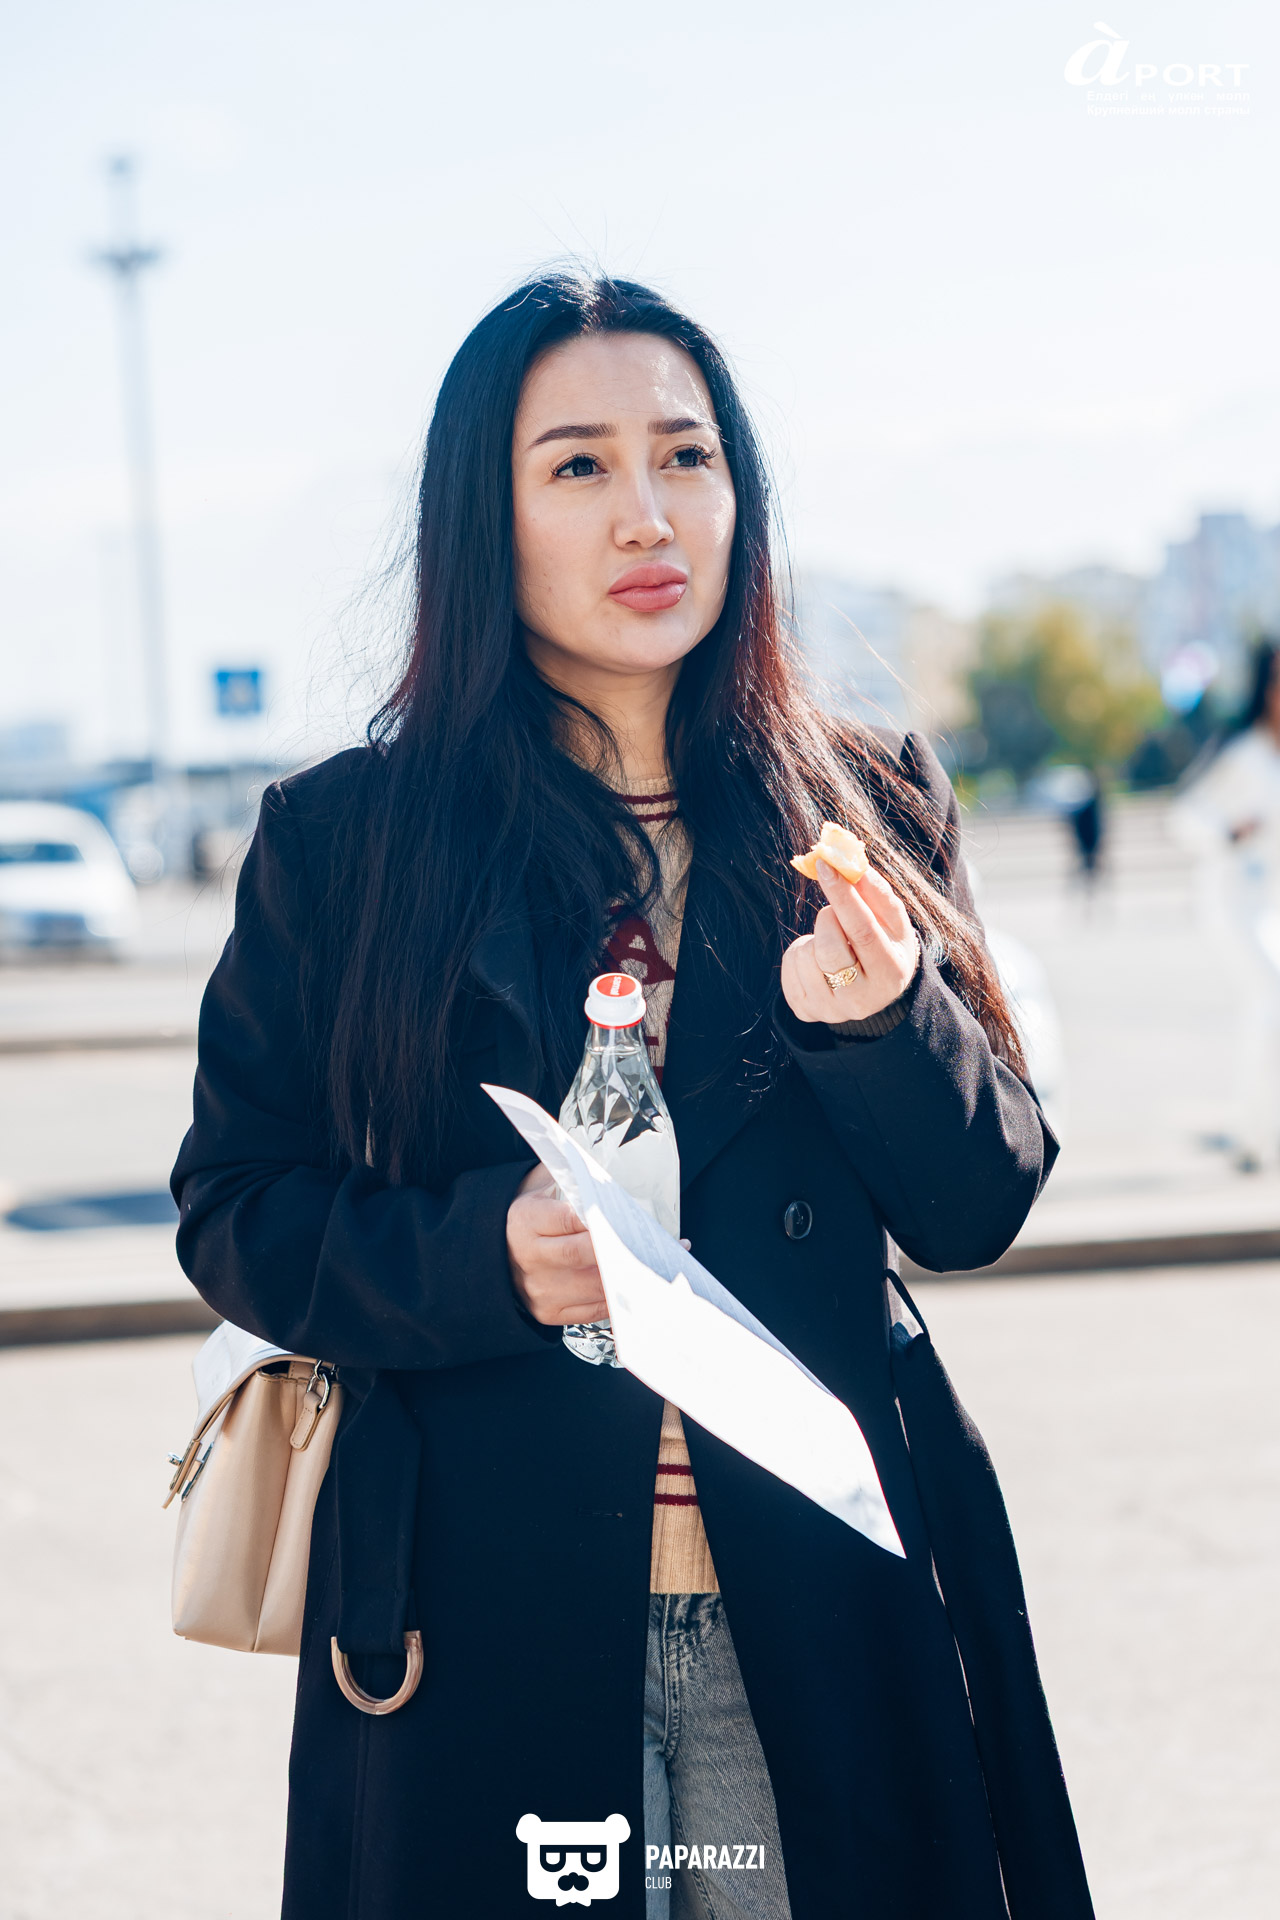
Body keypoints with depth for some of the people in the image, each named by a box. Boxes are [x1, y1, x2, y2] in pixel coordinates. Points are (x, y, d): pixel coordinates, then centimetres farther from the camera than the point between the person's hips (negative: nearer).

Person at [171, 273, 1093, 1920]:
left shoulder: (870, 811, 4)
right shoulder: (337, 837, 0)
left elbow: (980, 1206, 4)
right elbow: (233, 1209, 1)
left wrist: (883, 1024, -16)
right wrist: (483, 1254, -16)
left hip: (823, 1613, 2)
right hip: (484, 1632, -1)